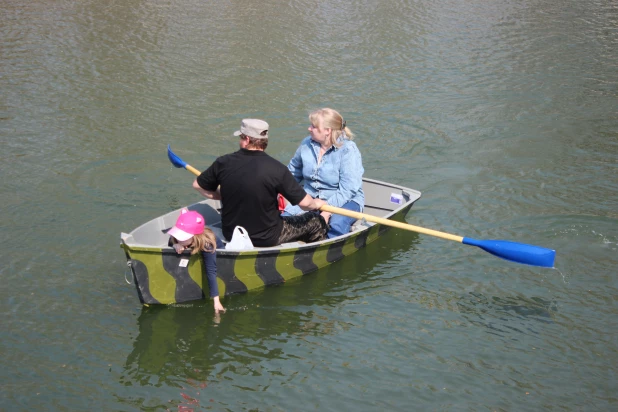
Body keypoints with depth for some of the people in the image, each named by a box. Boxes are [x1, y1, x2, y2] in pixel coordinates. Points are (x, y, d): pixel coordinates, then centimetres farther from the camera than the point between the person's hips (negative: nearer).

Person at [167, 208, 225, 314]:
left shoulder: (207, 244, -50)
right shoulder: (177, 236, -38)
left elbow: (211, 273, -52)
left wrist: (216, 300, -57)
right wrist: (175, 245, -44)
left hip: (217, 252, -4)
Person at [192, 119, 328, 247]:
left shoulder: (223, 163, -11)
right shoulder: (276, 169, -22)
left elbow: (197, 185, 4)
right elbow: (305, 203, -17)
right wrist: (317, 203, 5)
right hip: (267, 239, -4)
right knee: (317, 222, 14)